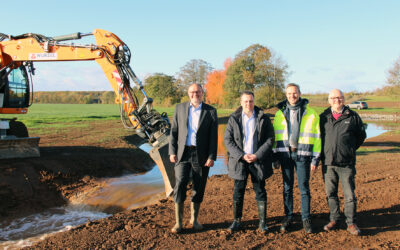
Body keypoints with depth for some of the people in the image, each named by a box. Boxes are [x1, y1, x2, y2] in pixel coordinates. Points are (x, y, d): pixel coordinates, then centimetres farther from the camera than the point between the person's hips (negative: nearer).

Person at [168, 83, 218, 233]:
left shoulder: (210, 111, 1)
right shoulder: (180, 108, 6)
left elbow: (213, 136, -1)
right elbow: (174, 131, 7)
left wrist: (211, 157, -7)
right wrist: (172, 152, -1)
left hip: (201, 155, 0)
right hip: (183, 153, 0)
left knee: (198, 189, 8)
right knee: (180, 186, -6)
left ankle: (194, 219, 26)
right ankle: (178, 222, 6)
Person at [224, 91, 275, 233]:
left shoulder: (263, 118, 2)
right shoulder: (234, 119, 3)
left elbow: (270, 139, 0)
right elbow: (228, 140, -1)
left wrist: (257, 155, -12)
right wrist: (242, 155, -11)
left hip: (258, 160, 0)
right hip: (239, 161, 0)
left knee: (260, 192, 6)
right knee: (238, 192, 5)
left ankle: (262, 222, 17)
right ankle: (237, 221, 19)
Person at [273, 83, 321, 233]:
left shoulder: (311, 113, 2)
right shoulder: (280, 113, 10)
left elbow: (316, 137, 2)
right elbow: (275, 136, 13)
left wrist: (315, 159, -3)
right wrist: (275, 156, 7)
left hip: (302, 155, -2)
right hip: (285, 154, 2)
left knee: (304, 187, 2)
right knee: (287, 187, 8)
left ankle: (306, 218, 15)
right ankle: (288, 217, 19)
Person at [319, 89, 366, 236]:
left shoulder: (353, 116, 3)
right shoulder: (323, 117, 7)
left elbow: (361, 135, 15)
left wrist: (350, 149, 11)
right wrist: (324, 152, 11)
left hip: (347, 163, -2)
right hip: (328, 163, 2)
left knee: (349, 194, 1)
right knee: (331, 193, 9)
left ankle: (351, 223, 14)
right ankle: (334, 220, 23)